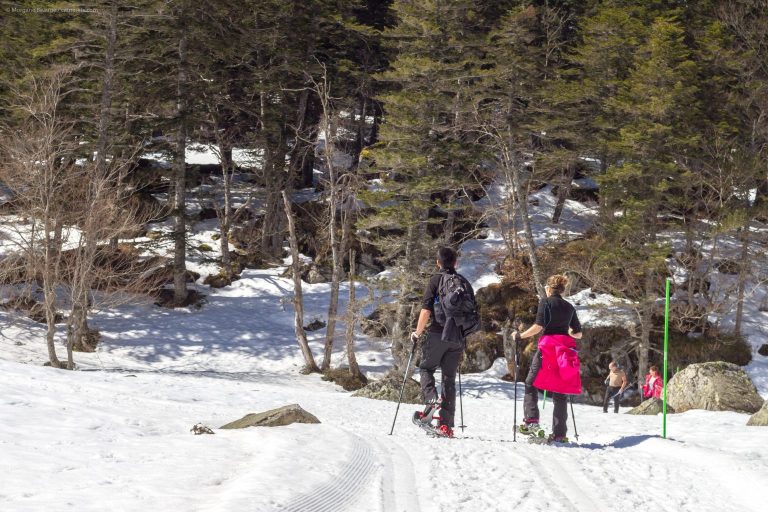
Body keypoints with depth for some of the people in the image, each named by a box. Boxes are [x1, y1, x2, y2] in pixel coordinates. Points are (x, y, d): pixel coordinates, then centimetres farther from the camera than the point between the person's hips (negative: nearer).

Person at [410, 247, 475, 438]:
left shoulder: (436, 280, -3)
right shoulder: (465, 282, 11)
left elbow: (426, 310, -10)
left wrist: (417, 333, 0)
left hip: (437, 334, -4)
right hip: (458, 339, 4)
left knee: (426, 368, 13)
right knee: (449, 378, 8)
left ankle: (431, 400, -14)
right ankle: (446, 425, 4)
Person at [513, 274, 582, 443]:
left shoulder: (545, 302, 1)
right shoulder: (569, 307, 17)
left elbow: (539, 326, -11)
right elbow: (578, 334, 18)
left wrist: (520, 336, -1)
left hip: (548, 344, -5)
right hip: (566, 347, 5)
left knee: (531, 384, 4)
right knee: (560, 392, 6)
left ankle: (531, 421, -15)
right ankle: (559, 433, 1)